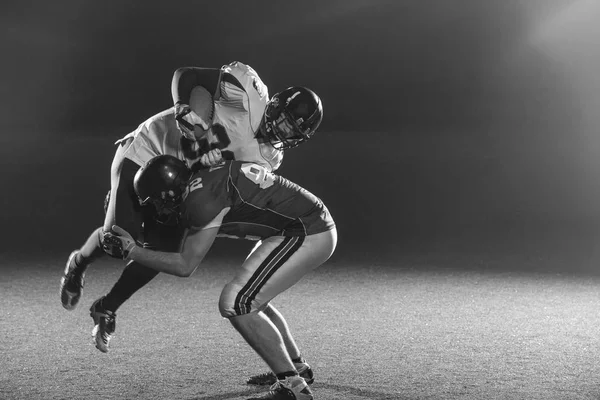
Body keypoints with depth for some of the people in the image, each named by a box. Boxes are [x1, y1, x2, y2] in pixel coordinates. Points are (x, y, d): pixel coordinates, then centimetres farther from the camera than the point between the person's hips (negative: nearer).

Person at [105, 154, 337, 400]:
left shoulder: (202, 196, -18)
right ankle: (295, 367, 33)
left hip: (308, 236, -10)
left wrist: (131, 251, -4)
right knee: (250, 297, 23)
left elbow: (185, 266, -12)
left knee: (235, 304, -10)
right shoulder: (206, 177, 9)